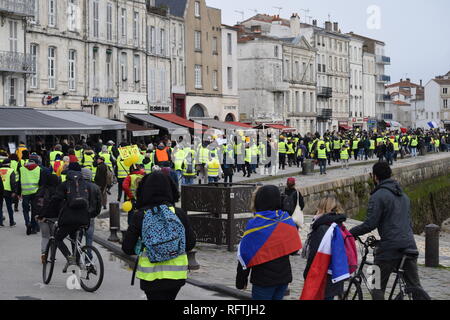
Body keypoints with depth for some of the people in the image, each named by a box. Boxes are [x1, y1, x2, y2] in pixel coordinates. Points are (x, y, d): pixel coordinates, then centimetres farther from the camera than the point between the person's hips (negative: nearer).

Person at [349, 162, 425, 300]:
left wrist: (351, 232, -1)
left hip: (390, 248, -7)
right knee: (415, 286, 10)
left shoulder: (378, 196, -8)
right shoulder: (403, 195, 19)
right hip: (410, 245, 7)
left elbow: (370, 224, -14)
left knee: (378, 288, 5)